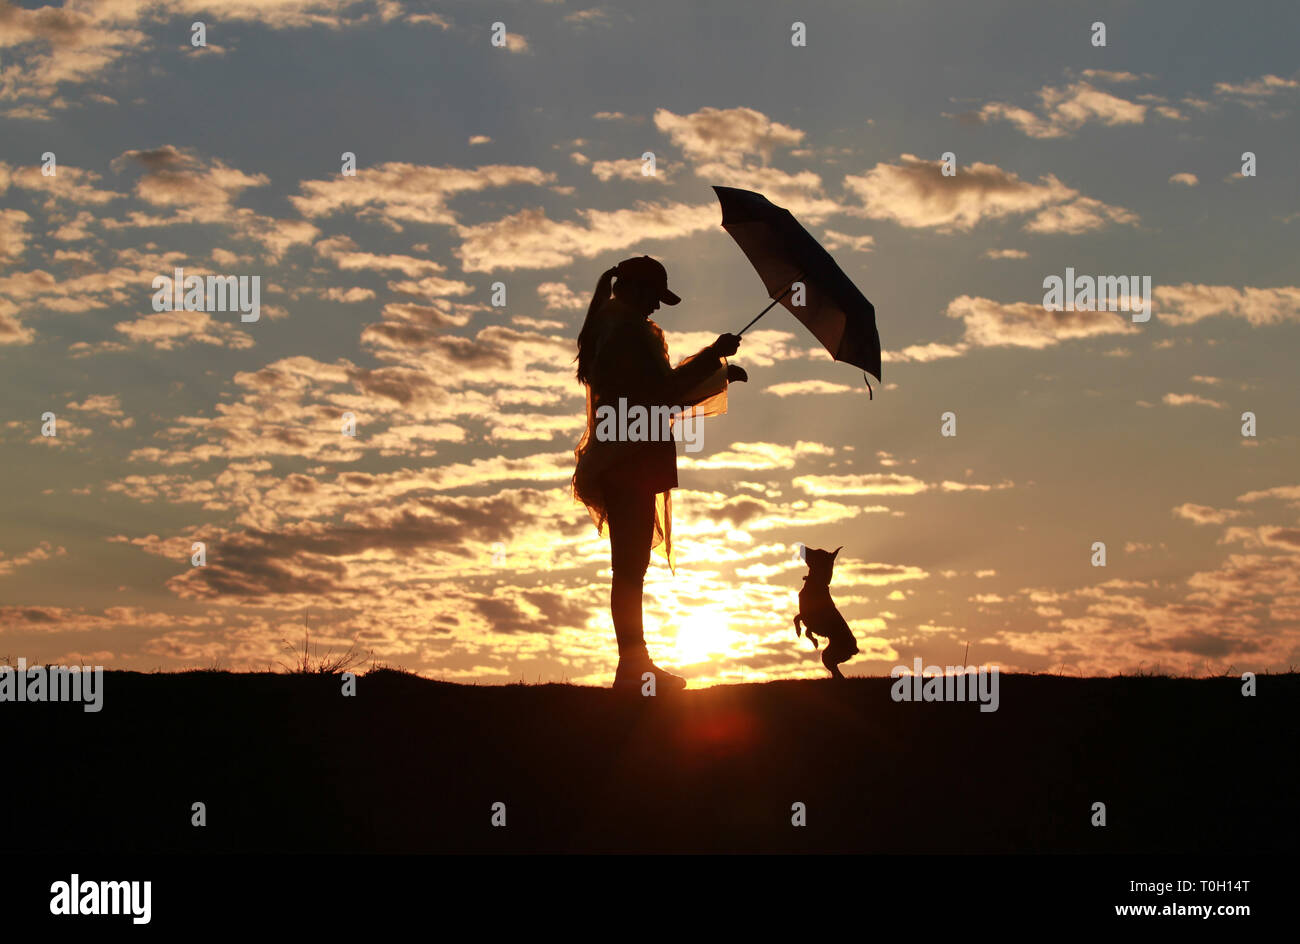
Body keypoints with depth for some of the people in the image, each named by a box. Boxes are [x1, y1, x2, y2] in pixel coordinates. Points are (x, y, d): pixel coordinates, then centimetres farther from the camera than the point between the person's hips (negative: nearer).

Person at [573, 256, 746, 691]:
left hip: (613, 459, 10)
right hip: (631, 458, -10)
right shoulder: (629, 331, -12)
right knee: (631, 564, -9)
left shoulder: (606, 328, 20)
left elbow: (654, 393, 24)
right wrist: (714, 355, -12)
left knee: (629, 565, 10)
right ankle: (633, 665, -9)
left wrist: (719, 374, 22)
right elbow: (665, 390, -19)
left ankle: (634, 664, 13)